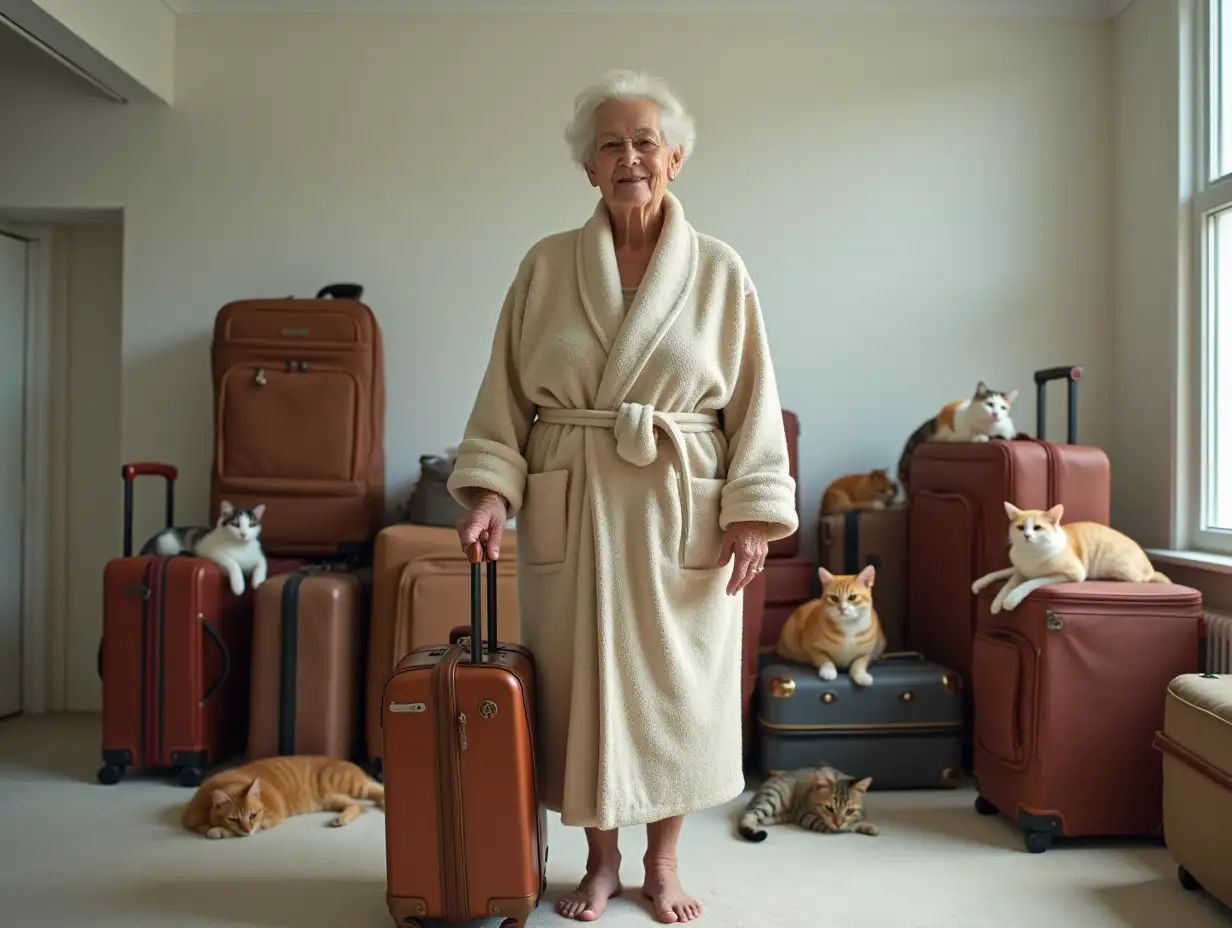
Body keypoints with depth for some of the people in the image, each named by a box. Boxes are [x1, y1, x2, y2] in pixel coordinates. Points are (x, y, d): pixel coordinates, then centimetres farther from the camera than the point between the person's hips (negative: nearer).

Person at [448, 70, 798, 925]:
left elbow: (754, 403, -1)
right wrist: (489, 487, -9)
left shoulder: (720, 270, 1)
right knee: (585, 680, 8)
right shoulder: (546, 266, 3)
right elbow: (506, 392, 2)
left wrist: (752, 512, -8)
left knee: (676, 682, 8)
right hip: (572, 509, 1)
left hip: (683, 511, 0)